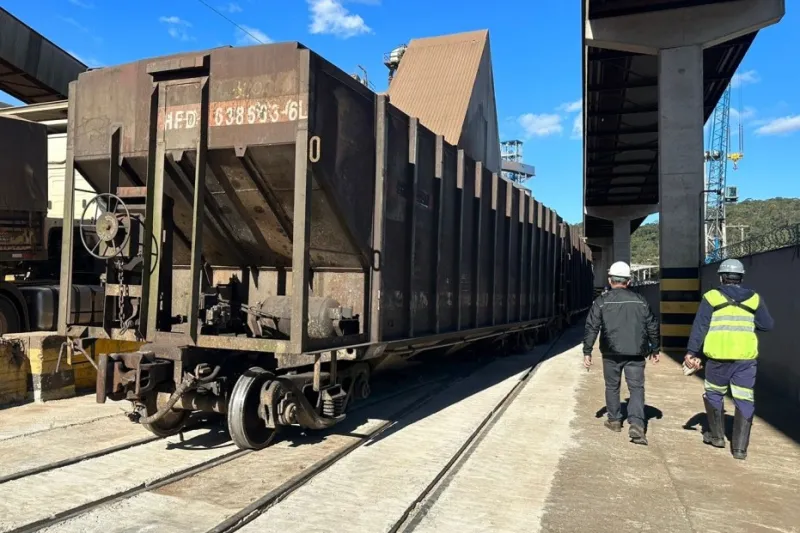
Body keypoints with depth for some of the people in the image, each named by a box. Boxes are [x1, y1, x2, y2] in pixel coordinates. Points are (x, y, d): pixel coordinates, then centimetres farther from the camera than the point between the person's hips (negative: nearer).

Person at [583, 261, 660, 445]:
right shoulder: (640, 301, 5)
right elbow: (652, 327, 11)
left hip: (611, 353, -1)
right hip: (635, 353, 1)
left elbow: (591, 328, -6)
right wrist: (655, 350, 22)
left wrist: (587, 352, 0)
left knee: (612, 386, 15)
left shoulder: (602, 301, -2)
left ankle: (614, 420, 25)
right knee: (636, 387, 3)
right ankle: (636, 423, -12)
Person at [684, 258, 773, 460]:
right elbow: (768, 325, 8)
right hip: (745, 358, 2)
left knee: (714, 394, 18)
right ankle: (740, 447, 6)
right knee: (744, 401, 6)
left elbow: (699, 327, -4)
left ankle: (717, 436, 27)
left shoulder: (711, 297, 0)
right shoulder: (754, 298, 7)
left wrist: (691, 352, -4)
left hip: (718, 357, -1)